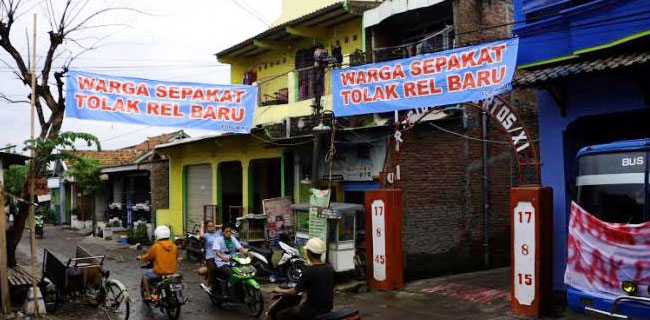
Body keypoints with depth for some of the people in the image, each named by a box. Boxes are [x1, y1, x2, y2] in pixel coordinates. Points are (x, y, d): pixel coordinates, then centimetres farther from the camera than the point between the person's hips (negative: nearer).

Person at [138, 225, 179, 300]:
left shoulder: (155, 246, -12)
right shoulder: (174, 246, 1)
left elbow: (146, 258, 0)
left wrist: (140, 257, 22)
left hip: (159, 272, -5)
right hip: (172, 272, 5)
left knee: (145, 274, 19)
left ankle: (148, 295, 15)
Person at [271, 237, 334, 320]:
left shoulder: (309, 271, -20)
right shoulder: (330, 269, 1)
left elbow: (295, 291, -13)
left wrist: (280, 291, 4)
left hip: (313, 311, -8)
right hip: (327, 309, 8)